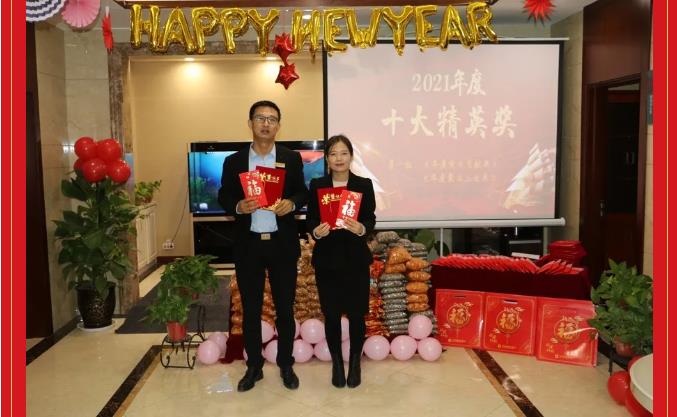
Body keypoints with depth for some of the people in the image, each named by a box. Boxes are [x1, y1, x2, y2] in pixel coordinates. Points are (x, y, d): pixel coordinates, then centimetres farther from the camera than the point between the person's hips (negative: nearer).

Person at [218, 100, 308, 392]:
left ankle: (286, 365, 26)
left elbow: (303, 193, 6)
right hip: (248, 245, 1)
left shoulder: (292, 158, 3)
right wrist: (238, 206, -15)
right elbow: (223, 197, 5)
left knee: (285, 308, 9)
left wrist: (291, 203, -15)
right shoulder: (234, 161, 3)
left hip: (283, 244, 0)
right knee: (250, 309, 10)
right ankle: (254, 366, 26)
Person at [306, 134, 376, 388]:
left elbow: (371, 219, -1)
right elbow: (310, 220, 3)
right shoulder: (317, 185, 3)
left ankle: (355, 363, 26)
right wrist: (316, 231, -18)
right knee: (331, 314, 7)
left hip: (356, 258, 0)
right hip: (327, 258, 1)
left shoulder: (364, 184, 1)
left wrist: (361, 229, -22)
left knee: (356, 313, 5)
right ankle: (337, 363, 26)